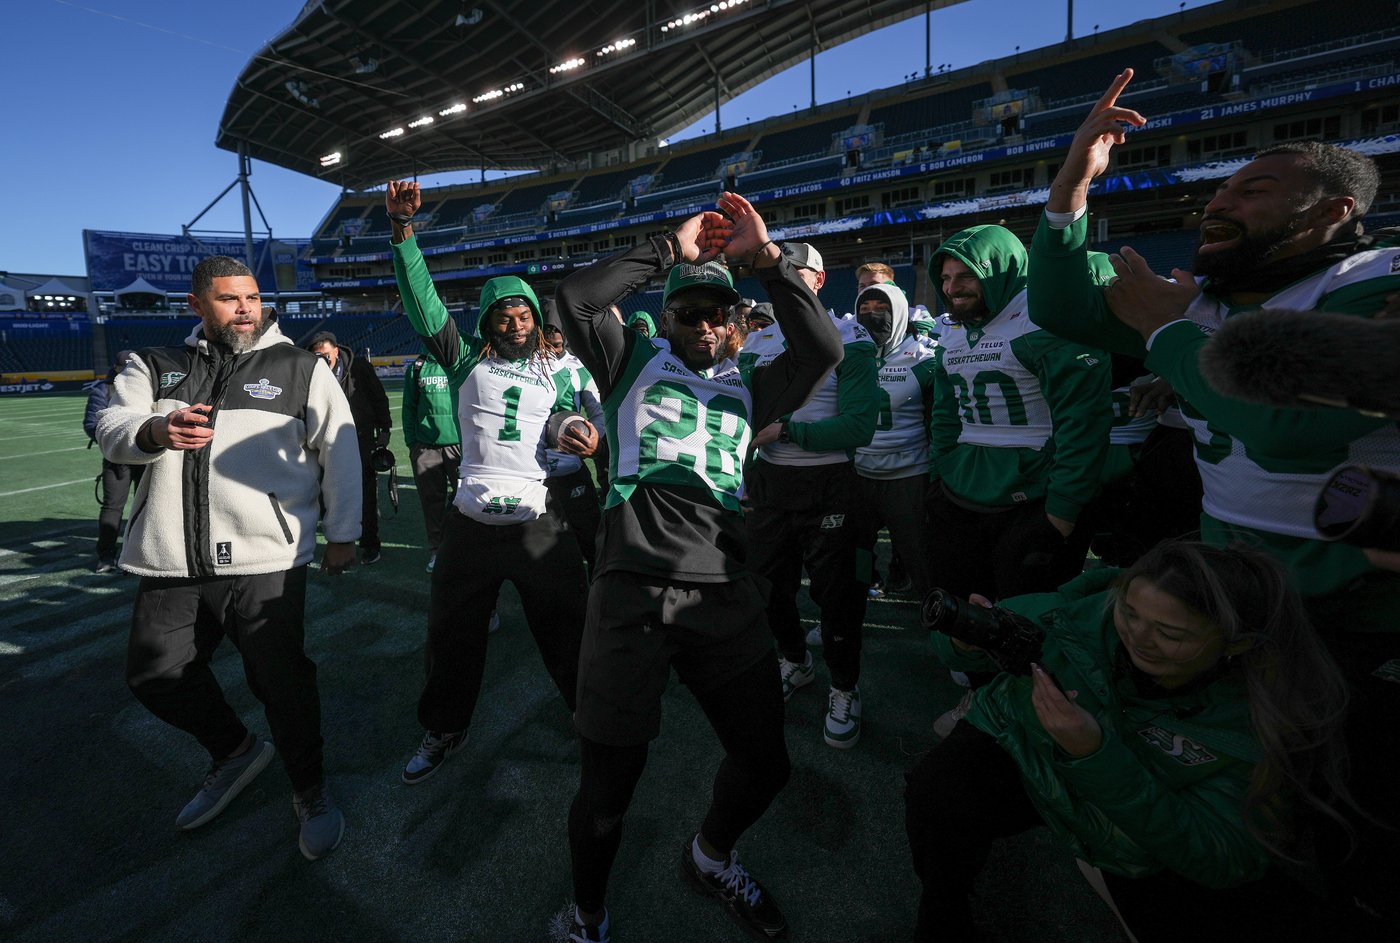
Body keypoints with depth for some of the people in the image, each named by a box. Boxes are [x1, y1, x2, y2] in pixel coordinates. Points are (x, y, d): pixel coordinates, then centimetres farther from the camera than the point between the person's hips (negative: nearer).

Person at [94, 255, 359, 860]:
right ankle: (235, 751, 38)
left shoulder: (302, 370, 4)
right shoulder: (155, 367, 14)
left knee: (281, 682, -1)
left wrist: (342, 533, -2)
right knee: (152, 675, 13)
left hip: (266, 561, -4)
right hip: (171, 562, 5)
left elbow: (340, 452, 1)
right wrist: (155, 430, -21)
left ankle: (310, 790, 21)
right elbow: (111, 430, 4)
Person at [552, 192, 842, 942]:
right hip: (632, 593, -3)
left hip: (725, 597, 4)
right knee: (607, 783, 5)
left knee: (765, 761, 11)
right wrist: (669, 250, 1)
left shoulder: (746, 390, 17)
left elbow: (822, 349, 4)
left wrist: (765, 258, 1)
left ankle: (711, 858, 46)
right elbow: (572, 298, -2)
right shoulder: (633, 361, 12)